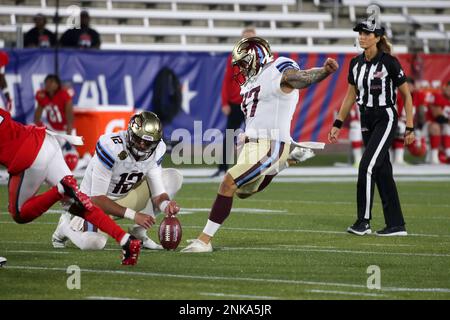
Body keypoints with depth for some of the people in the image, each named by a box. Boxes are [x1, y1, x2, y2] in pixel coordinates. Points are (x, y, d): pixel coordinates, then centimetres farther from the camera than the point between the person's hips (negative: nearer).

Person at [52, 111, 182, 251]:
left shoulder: (156, 150, -13)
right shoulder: (112, 147, -31)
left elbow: (158, 193, -9)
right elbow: (97, 198, -30)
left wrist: (166, 205, -35)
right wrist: (134, 215, -38)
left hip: (125, 199, 6)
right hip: (97, 201, -6)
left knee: (173, 177, -9)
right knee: (93, 243, -35)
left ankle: (138, 233, -3)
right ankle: (66, 226, 3)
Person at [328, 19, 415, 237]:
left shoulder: (389, 63, -12)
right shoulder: (356, 63, 6)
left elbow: (407, 95, -6)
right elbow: (350, 97, 17)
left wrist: (409, 128, -9)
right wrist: (338, 125, 14)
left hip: (385, 119, -7)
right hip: (366, 121, 7)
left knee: (367, 166, -16)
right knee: (382, 172, 7)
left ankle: (363, 222, -11)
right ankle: (396, 225, 11)